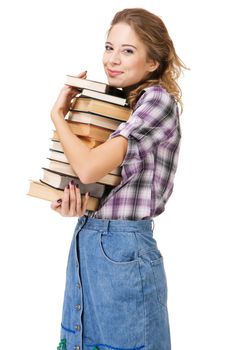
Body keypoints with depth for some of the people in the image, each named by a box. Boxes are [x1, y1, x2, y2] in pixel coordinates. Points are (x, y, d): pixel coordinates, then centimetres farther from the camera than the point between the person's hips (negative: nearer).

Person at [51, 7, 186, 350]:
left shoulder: (158, 99, -13)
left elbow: (89, 168, -22)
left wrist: (57, 113, -7)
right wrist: (72, 203, -5)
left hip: (124, 250, -8)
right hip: (84, 241, 8)